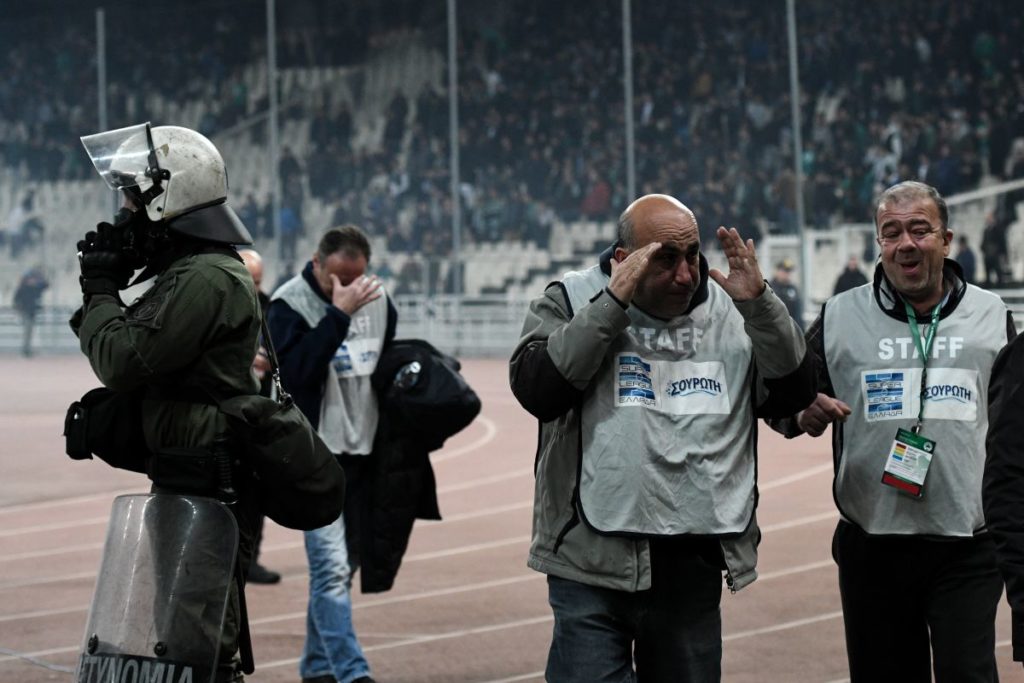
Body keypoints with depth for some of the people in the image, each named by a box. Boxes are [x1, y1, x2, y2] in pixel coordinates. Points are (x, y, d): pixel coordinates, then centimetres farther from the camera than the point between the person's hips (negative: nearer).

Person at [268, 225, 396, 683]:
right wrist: (339, 314, -26)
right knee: (330, 564, -15)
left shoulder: (377, 300, 6)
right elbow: (294, 371, -24)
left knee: (342, 565, 13)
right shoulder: (290, 303, -11)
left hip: (363, 452, 6)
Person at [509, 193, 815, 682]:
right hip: (593, 565, -4)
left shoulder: (730, 311, 9)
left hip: (693, 567, 4)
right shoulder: (571, 300, -1)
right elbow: (535, 389, -17)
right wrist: (614, 301, -20)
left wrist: (759, 303, -9)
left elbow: (794, 393, 3)